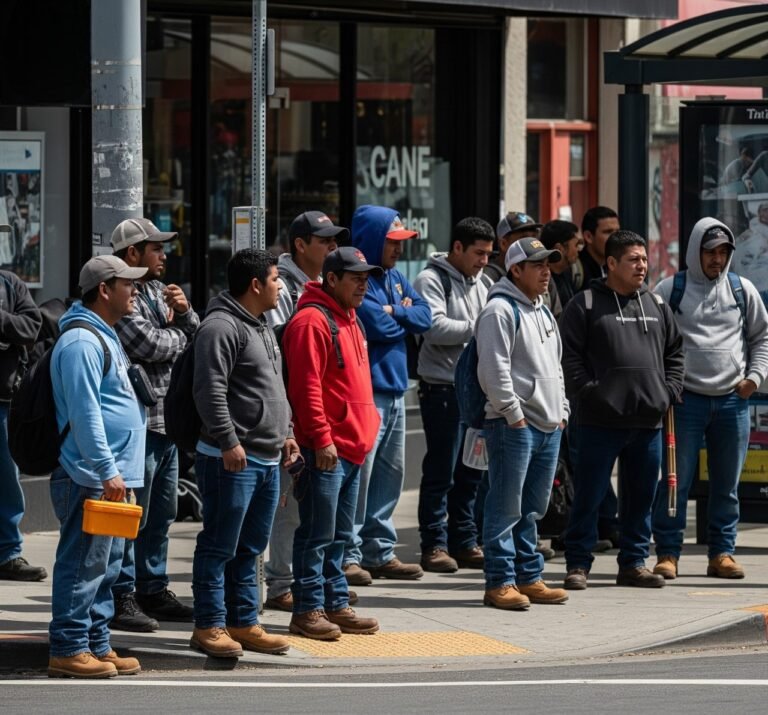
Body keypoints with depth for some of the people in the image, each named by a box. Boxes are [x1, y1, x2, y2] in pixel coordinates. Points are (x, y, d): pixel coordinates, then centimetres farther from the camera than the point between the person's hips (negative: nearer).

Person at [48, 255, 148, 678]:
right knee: (83, 564, -8)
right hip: (89, 479, -11)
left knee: (105, 566, 14)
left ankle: (97, 645, 20)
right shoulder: (82, 341, -14)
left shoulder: (103, 337, 20)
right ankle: (68, 650, -5)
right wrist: (107, 471, -22)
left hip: (110, 479, 11)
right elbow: (84, 412, -20)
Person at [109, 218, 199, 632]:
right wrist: (178, 332, -1)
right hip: (138, 421, -9)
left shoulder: (157, 290, 16)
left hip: (167, 419, 9)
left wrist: (184, 312, -4)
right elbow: (149, 345, -21)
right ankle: (121, 597, -1)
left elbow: (197, 336, 16)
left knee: (160, 514, 16)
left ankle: (152, 590, 25)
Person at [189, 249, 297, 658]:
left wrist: (285, 433, 21)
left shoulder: (261, 327, 19)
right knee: (219, 547, -4)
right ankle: (209, 627, 0)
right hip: (232, 459, -10)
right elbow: (210, 391, -21)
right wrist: (229, 442, -23)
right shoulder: (222, 327, -14)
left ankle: (244, 624, 20)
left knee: (250, 548, 14)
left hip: (266, 459, 10)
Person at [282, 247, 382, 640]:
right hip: (325, 450, -10)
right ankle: (308, 611, -3)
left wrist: (365, 430, 21)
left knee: (340, 534, 14)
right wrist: (322, 438, -20)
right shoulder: (313, 320, -12)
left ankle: (336, 604, 20)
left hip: (351, 448, 10)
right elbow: (307, 386, -18)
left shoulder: (348, 320, 19)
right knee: (318, 534, -6)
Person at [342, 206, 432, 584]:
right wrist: (403, 313, -1)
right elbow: (377, 325, -21)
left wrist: (393, 312, -8)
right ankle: (348, 556, -7)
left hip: (395, 390, 9)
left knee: (390, 473, 14)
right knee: (359, 474, -10)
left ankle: (380, 552, 22)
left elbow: (424, 317, 8)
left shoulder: (395, 278, 16)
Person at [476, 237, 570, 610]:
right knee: (506, 508, -7)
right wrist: (514, 413, -17)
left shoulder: (543, 313, 20)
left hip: (548, 425, 9)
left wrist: (561, 411, 17)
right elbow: (494, 370, -17)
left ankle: (529, 578, 20)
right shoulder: (500, 311, -10)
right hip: (513, 425, -9)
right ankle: (500, 582, -4)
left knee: (533, 509, 14)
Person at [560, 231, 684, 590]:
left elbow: (674, 352, 20)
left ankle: (633, 563, 20)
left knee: (641, 496, 10)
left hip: (648, 421, 5)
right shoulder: (586, 305, -3)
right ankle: (577, 564, 5)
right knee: (589, 496, -1)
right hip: (600, 422, -5)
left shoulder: (657, 306, 13)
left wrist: (669, 391, 7)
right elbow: (569, 356, -7)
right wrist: (588, 394, -14)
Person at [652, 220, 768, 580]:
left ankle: (722, 552, 15)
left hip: (733, 401, 3)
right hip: (685, 399, -3)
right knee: (675, 480, -3)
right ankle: (667, 553, 3)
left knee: (727, 483, 8)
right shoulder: (670, 290, 0)